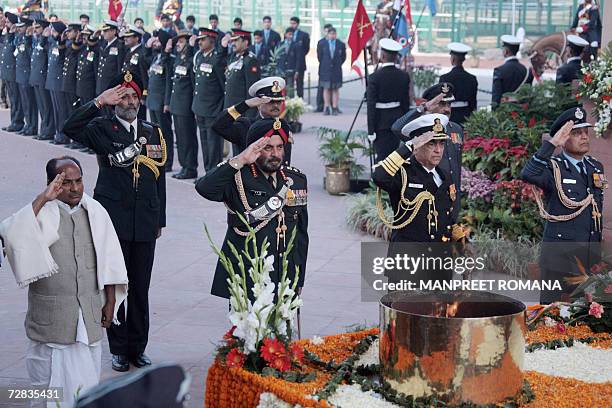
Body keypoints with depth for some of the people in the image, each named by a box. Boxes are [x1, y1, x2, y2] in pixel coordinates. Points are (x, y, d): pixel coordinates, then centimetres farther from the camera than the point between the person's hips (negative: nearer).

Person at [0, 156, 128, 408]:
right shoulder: (42, 212, -7)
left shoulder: (95, 212, 4)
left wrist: (110, 302, 6)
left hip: (89, 313, 3)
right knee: (51, 377, 4)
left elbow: (109, 261, 8)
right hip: (51, 316, -3)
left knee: (87, 376, 9)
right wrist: (42, 199, -29)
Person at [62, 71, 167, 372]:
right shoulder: (102, 129, 0)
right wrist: (99, 102, -25)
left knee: (140, 287, 9)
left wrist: (159, 220, 12)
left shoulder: (153, 133, 12)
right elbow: (71, 128, -20)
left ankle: (138, 347, 20)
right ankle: (119, 349, 13)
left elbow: (159, 178, 14)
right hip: (113, 221, -3)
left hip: (144, 222, 3)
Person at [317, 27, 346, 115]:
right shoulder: (322, 44, 2)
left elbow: (343, 57, 11)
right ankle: (326, 107, 4)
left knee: (335, 89, 2)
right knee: (326, 88, 1)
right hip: (325, 71, 0)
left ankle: (334, 108, 5)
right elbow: (319, 56, 12)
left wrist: (338, 64, 10)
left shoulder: (341, 45, 2)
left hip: (336, 71, 0)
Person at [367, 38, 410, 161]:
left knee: (382, 155, -3)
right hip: (397, 121, 5)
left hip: (381, 123, -4)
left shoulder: (375, 77, -14)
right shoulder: (404, 76, 0)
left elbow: (371, 105, -12)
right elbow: (406, 103, 6)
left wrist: (371, 130, -8)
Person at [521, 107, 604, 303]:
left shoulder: (597, 168, 12)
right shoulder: (553, 168, -7)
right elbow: (528, 175, -30)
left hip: (592, 258, 6)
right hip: (559, 257, -6)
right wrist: (552, 144, -32)